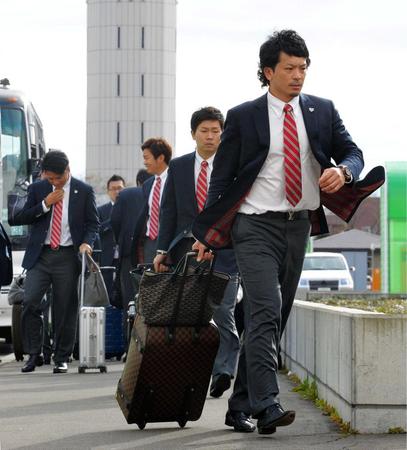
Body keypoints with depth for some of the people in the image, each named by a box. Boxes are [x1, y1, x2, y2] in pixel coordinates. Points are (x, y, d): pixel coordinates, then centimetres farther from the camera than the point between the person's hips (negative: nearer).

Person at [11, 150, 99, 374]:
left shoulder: (84, 191, 4)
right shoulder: (37, 189, 8)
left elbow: (93, 223, 7)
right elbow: (18, 219, 3)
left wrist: (87, 242, -13)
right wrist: (45, 204, -8)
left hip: (67, 256, -1)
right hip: (40, 255, 1)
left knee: (65, 309, 1)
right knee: (30, 303, -10)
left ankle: (61, 358, 12)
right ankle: (34, 354, 1)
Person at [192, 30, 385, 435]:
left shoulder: (322, 111, 9)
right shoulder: (242, 117, -1)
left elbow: (352, 152, 11)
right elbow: (222, 177, 2)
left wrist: (344, 171, -14)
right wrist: (207, 235, 0)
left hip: (298, 225, 5)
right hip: (255, 224, -5)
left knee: (274, 318, 8)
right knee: (265, 313, -18)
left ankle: (241, 407, 17)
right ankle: (266, 406, -26)